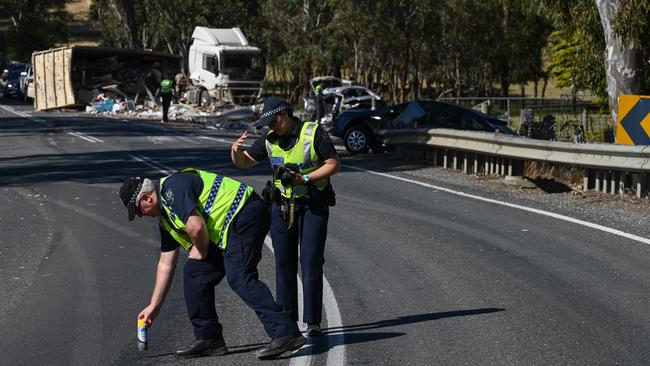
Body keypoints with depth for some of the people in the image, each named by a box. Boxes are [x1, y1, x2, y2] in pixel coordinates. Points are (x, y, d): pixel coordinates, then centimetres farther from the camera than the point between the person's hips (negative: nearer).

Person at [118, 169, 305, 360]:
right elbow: (166, 264, 23)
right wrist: (154, 306, 25)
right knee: (194, 272, 9)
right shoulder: (165, 216, 19)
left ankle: (286, 333, -25)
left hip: (245, 215, -10)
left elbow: (196, 226, -25)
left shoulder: (171, 188, -13)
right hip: (228, 230, 10)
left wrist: (201, 252, -4)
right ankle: (209, 339, 14)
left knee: (239, 277, -21)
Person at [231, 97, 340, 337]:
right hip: (282, 206, 5)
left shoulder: (313, 133, -12)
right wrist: (236, 151, -12)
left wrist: (304, 179, -20)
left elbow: (334, 164, -10)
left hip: (313, 205, -5)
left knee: (311, 262, -8)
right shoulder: (270, 139, 3)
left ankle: (313, 322, -3)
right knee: (284, 263, 5)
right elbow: (244, 162, 11)